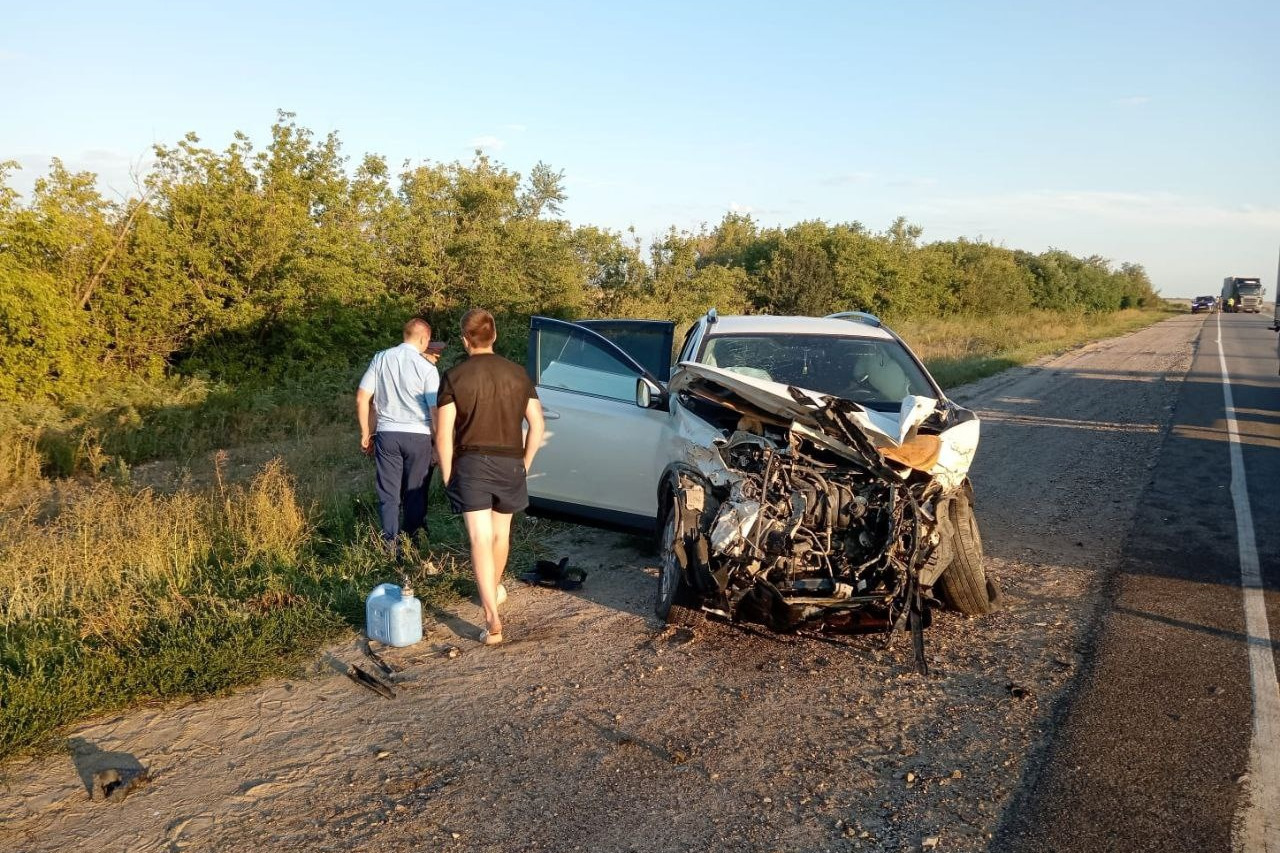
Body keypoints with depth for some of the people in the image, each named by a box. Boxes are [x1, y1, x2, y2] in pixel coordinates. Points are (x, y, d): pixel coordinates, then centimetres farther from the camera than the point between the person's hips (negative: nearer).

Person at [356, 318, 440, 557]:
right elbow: (436, 411, -10)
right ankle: (411, 542, 16)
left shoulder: (381, 359, 3)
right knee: (415, 493, 10)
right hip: (418, 436, -2)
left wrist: (365, 433, 11)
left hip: (387, 435, 2)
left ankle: (390, 544, 1)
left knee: (388, 493, 7)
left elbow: (361, 398, 2)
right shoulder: (427, 368, -7)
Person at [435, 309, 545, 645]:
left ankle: (492, 619, -16)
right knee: (501, 533, 23)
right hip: (510, 464, 3)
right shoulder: (517, 374, 4)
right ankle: (494, 589, 45)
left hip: (471, 465, -3)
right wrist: (525, 463, 13)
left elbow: (444, 435, -8)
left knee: (480, 540, -7)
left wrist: (447, 475, 2)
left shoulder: (454, 377, -5)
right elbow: (537, 425, 3)